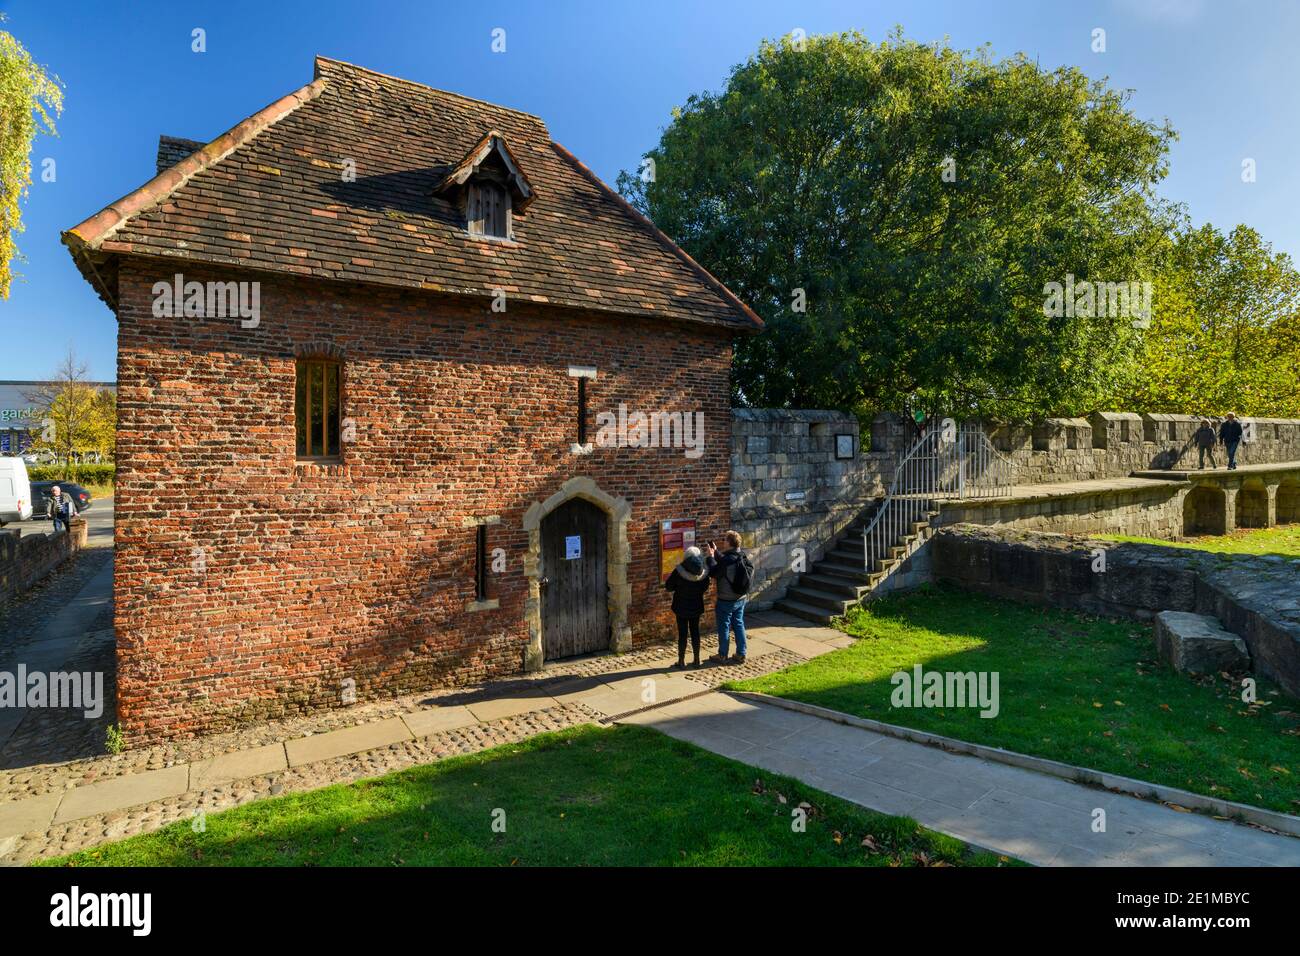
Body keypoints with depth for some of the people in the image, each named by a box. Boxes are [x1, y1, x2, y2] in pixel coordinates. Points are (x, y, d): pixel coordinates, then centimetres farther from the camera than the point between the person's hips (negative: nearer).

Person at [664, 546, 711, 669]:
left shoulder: (679, 571, -21)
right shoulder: (703, 573, -11)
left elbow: (668, 586, -12)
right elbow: (705, 588, 4)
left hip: (681, 607, -2)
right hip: (696, 607, 3)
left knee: (682, 633, 6)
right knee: (695, 631, 14)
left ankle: (681, 661, 12)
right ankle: (696, 660, 20)